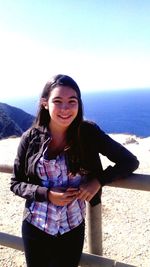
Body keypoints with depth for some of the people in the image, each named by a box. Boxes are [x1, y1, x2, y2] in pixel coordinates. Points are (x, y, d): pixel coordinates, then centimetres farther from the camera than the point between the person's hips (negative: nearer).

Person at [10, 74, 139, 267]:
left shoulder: (89, 133, -13)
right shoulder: (31, 138, -11)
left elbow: (130, 162, -7)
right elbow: (15, 183, -3)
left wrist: (99, 180, -20)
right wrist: (47, 194, -19)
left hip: (73, 229, 0)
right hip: (35, 227, 1)